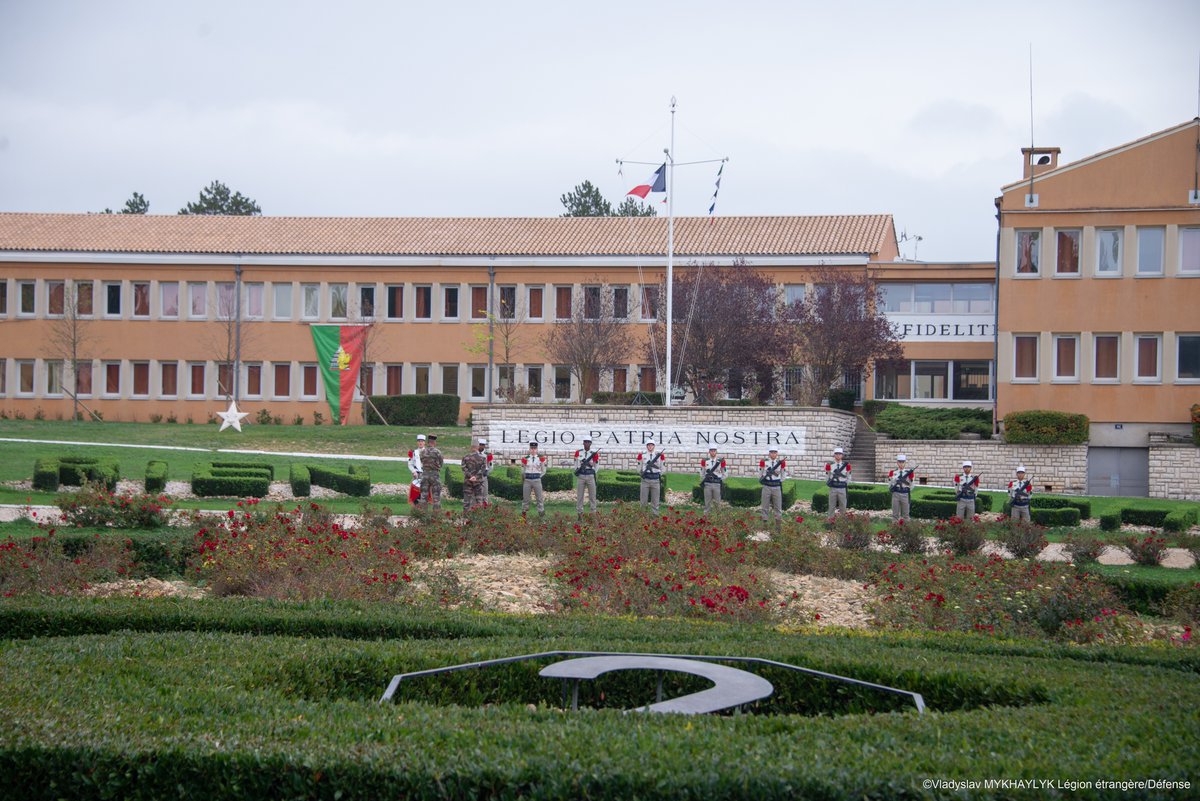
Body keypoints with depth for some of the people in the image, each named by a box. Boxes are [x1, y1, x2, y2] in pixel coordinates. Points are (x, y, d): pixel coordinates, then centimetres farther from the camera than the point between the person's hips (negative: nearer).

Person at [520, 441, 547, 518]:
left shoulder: (541, 458, 3)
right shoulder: (525, 458, 5)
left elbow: (543, 471, 7)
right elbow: (522, 471, 9)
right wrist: (523, 464, -8)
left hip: (537, 480, -1)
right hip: (527, 480, 1)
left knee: (540, 498, -1)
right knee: (525, 498, 6)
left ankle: (541, 513, 5)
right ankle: (523, 513, 15)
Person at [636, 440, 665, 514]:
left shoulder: (658, 456, 7)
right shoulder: (642, 456, 4)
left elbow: (662, 469, 11)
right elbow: (639, 469, 9)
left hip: (655, 481, 1)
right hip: (645, 480, -1)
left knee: (655, 502, 4)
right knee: (643, 502, 0)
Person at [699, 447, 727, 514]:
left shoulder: (721, 462, 3)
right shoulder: (705, 461, 5)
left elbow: (725, 473, 11)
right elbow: (702, 473, 12)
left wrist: (721, 480, 4)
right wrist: (702, 482, 2)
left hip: (717, 485, 0)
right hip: (707, 484, 0)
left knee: (717, 502, 0)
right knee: (707, 502, 3)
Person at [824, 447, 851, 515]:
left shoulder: (846, 465, 2)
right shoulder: (829, 465, 1)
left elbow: (848, 477, 9)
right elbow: (827, 476, 7)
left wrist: (846, 484, -1)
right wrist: (829, 484, -3)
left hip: (842, 489, 1)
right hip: (832, 489, -1)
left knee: (843, 507, 3)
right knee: (832, 507, 3)